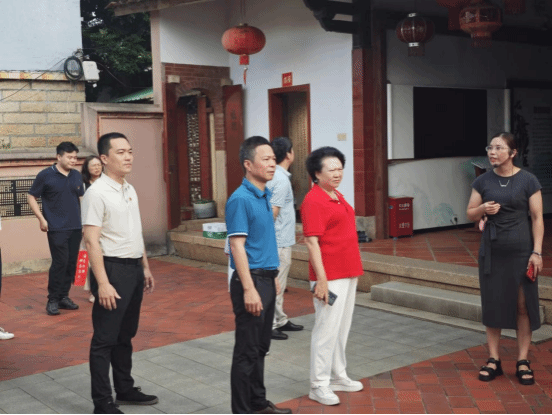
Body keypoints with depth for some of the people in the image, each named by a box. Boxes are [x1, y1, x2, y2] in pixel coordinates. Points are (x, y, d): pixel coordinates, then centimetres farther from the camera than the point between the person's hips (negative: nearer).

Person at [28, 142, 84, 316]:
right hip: (56, 229, -5)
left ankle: (64, 296, 19)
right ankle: (52, 300, 3)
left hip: (75, 228, 5)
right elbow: (31, 197, 1)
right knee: (60, 263, -9)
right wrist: (41, 219, -7)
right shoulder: (45, 175, -4)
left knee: (71, 264, 7)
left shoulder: (77, 176, 9)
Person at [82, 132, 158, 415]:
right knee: (105, 339, 0)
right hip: (112, 269, -8)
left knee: (125, 335, 18)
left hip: (134, 269, 8)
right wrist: (103, 284, -23)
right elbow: (91, 241, -19)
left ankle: (125, 390, 31)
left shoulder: (130, 190, 12)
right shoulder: (97, 193, -14)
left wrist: (145, 267, 19)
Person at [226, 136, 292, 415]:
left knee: (260, 347, 17)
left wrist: (272, 277, 18)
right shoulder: (241, 199, -15)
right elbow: (237, 247, -19)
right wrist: (249, 289, -23)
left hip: (266, 279, 9)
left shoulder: (265, 195, 11)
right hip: (251, 279, -9)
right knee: (247, 350, 0)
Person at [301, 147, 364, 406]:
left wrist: (354, 271, 19)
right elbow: (312, 242, -19)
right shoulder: (314, 200, -15)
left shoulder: (337, 196, 13)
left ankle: (338, 377, 28)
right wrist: (321, 279, -23)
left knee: (342, 328, 16)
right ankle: (319, 386, 7)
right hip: (330, 276, -9)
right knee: (327, 329, -3)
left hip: (348, 273, 9)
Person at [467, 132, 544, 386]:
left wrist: (537, 252, -10)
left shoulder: (528, 181, -4)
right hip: (492, 250, 3)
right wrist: (482, 209, -12)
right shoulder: (483, 181, 4)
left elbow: (537, 218, -3)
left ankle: (523, 361, 12)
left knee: (523, 305, 1)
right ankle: (494, 360, 16)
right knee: (492, 305, 6)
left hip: (520, 250, -3)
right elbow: (470, 214, 11)